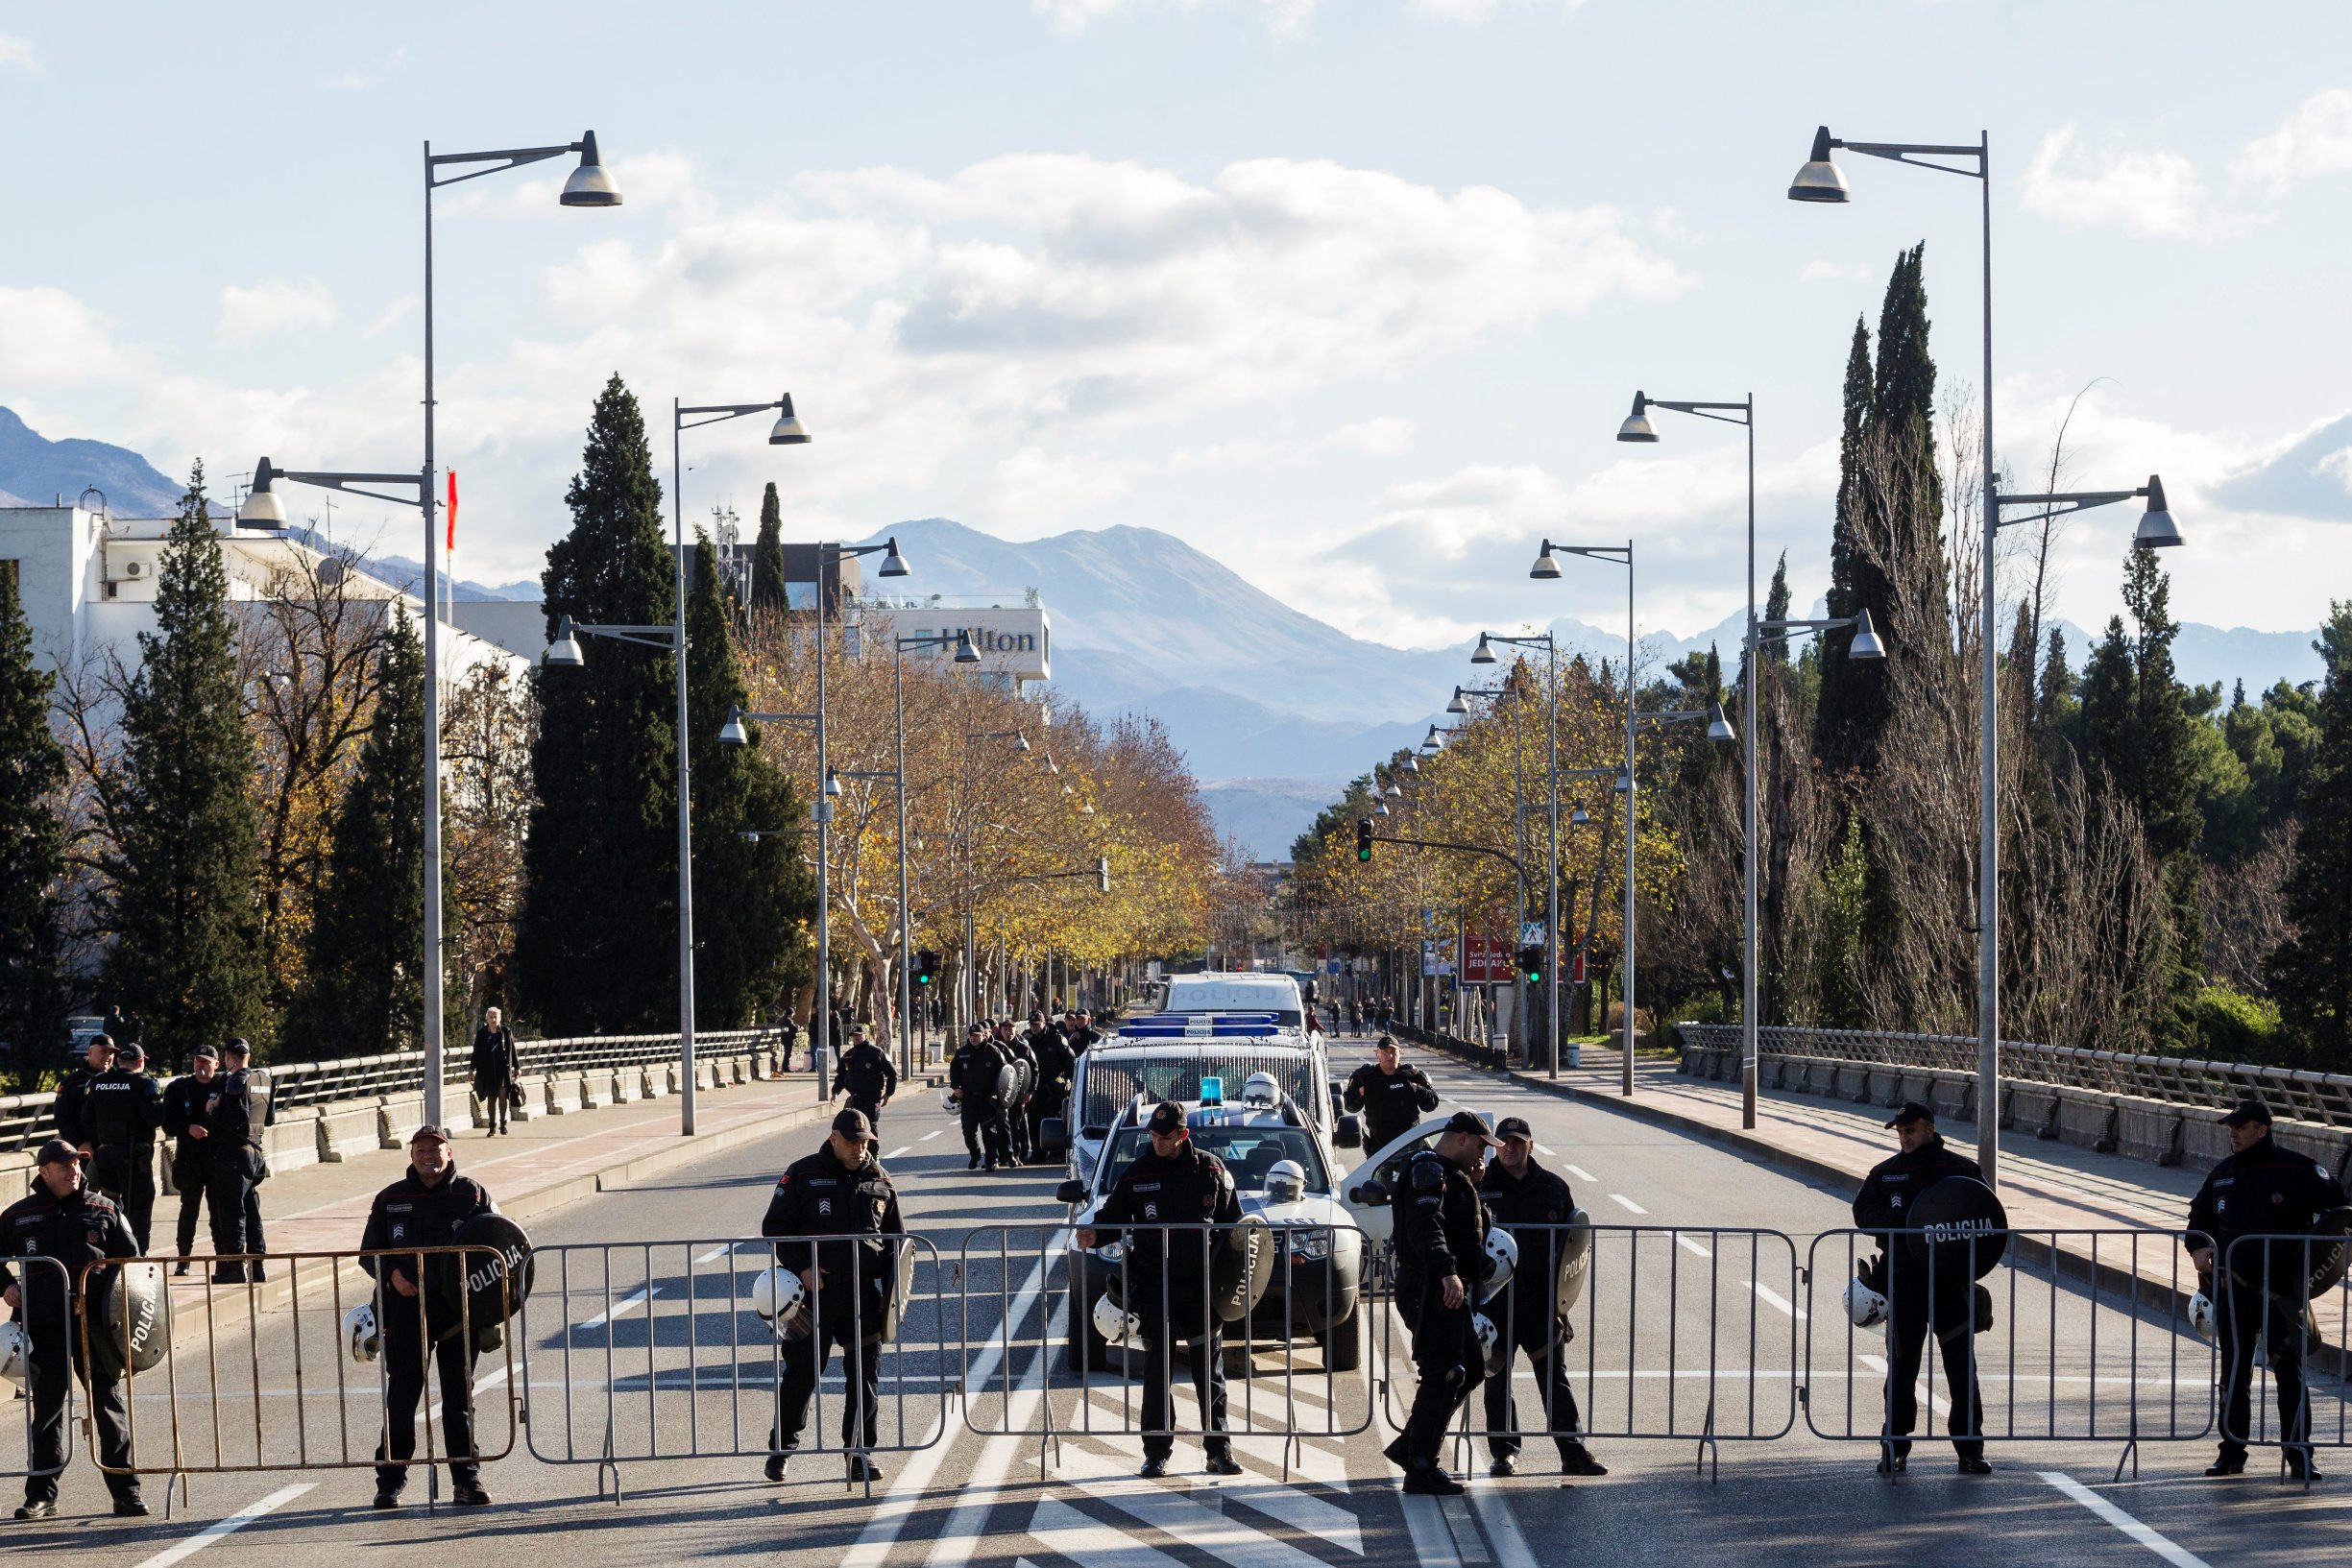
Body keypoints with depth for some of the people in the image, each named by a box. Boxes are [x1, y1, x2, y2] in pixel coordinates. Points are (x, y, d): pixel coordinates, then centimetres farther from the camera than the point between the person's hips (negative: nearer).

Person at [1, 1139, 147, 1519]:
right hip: (43, 1326, 0)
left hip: (94, 1324, 0)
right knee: (46, 1407, 5)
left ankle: (126, 1491, 6)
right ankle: (41, 1494, 12)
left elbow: (130, 1261, 12)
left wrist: (106, 1301, -2)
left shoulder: (103, 1212, 8)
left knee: (109, 1406, 0)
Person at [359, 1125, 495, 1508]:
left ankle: (466, 1479, 9)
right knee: (401, 1394, -1)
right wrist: (391, 1274, -7)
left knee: (459, 1396, 4)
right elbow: (369, 1251, 13)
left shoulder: (472, 1195, 6)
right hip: (406, 1307, 0)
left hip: (458, 1306, 0)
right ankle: (390, 1480, 5)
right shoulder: (390, 1200, 9)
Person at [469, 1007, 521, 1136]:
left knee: (503, 1094, -6)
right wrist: (472, 1069, 5)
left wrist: (517, 1067, 7)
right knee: (491, 1098, 4)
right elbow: (476, 1053, 8)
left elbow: (513, 1051, 6)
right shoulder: (481, 1034, 5)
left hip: (503, 1069, -1)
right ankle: (492, 1126, 9)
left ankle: (503, 1123, 8)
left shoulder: (506, 1032, 2)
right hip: (487, 1071, 1)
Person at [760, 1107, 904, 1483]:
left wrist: (891, 1291, 7)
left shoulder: (879, 1180, 9)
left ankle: (859, 1451, 13)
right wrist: (801, 1268, -11)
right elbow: (775, 1226, 0)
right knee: (802, 1372, 1)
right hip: (814, 1290, -3)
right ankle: (781, 1448, 15)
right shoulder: (802, 1176, -1)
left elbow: (896, 1238, 16)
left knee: (865, 1374, 2)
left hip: (864, 1293, 3)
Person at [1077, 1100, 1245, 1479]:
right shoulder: (1136, 1174, 4)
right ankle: (1157, 1452, 7)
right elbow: (1113, 1215, 8)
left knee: (1210, 1370, 4)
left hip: (1202, 1284, 0)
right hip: (1155, 1287, 0)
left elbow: (1233, 1221, 9)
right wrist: (1095, 1233, -14)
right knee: (1157, 1373, 2)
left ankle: (1219, 1449, 10)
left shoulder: (1211, 1170, 3)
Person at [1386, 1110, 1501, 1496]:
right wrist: (1446, 1271, -39)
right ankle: (1420, 1470, -7)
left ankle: (1408, 1447, 19)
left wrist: (1472, 1187, 14)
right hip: (1430, 1290, -11)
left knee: (1470, 1369, 14)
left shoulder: (1451, 1176, 23)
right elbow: (1425, 1225, -27)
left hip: (1449, 1292, 11)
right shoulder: (1428, 1171, -11)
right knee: (1442, 1376, -10)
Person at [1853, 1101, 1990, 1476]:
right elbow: (1864, 1213, 1)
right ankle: (1895, 1448, 10)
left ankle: (1970, 1448, 5)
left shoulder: (1962, 1170, 7)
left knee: (1962, 1366, -1)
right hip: (1903, 1280, 1)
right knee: (1901, 1364, 4)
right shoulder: (1885, 1174, 11)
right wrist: (1908, 1225, -13)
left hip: (1952, 1280, -1)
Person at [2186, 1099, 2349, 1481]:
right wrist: (2198, 1246, 2)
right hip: (2232, 1290, 5)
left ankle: (2299, 1455, 1)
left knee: (2290, 1373, -5)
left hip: (2280, 1290, -4)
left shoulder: (2298, 1170, -5)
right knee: (2234, 1374, 9)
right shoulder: (2222, 1175, 10)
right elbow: (2200, 1216, 22)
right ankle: (2232, 1452, 18)